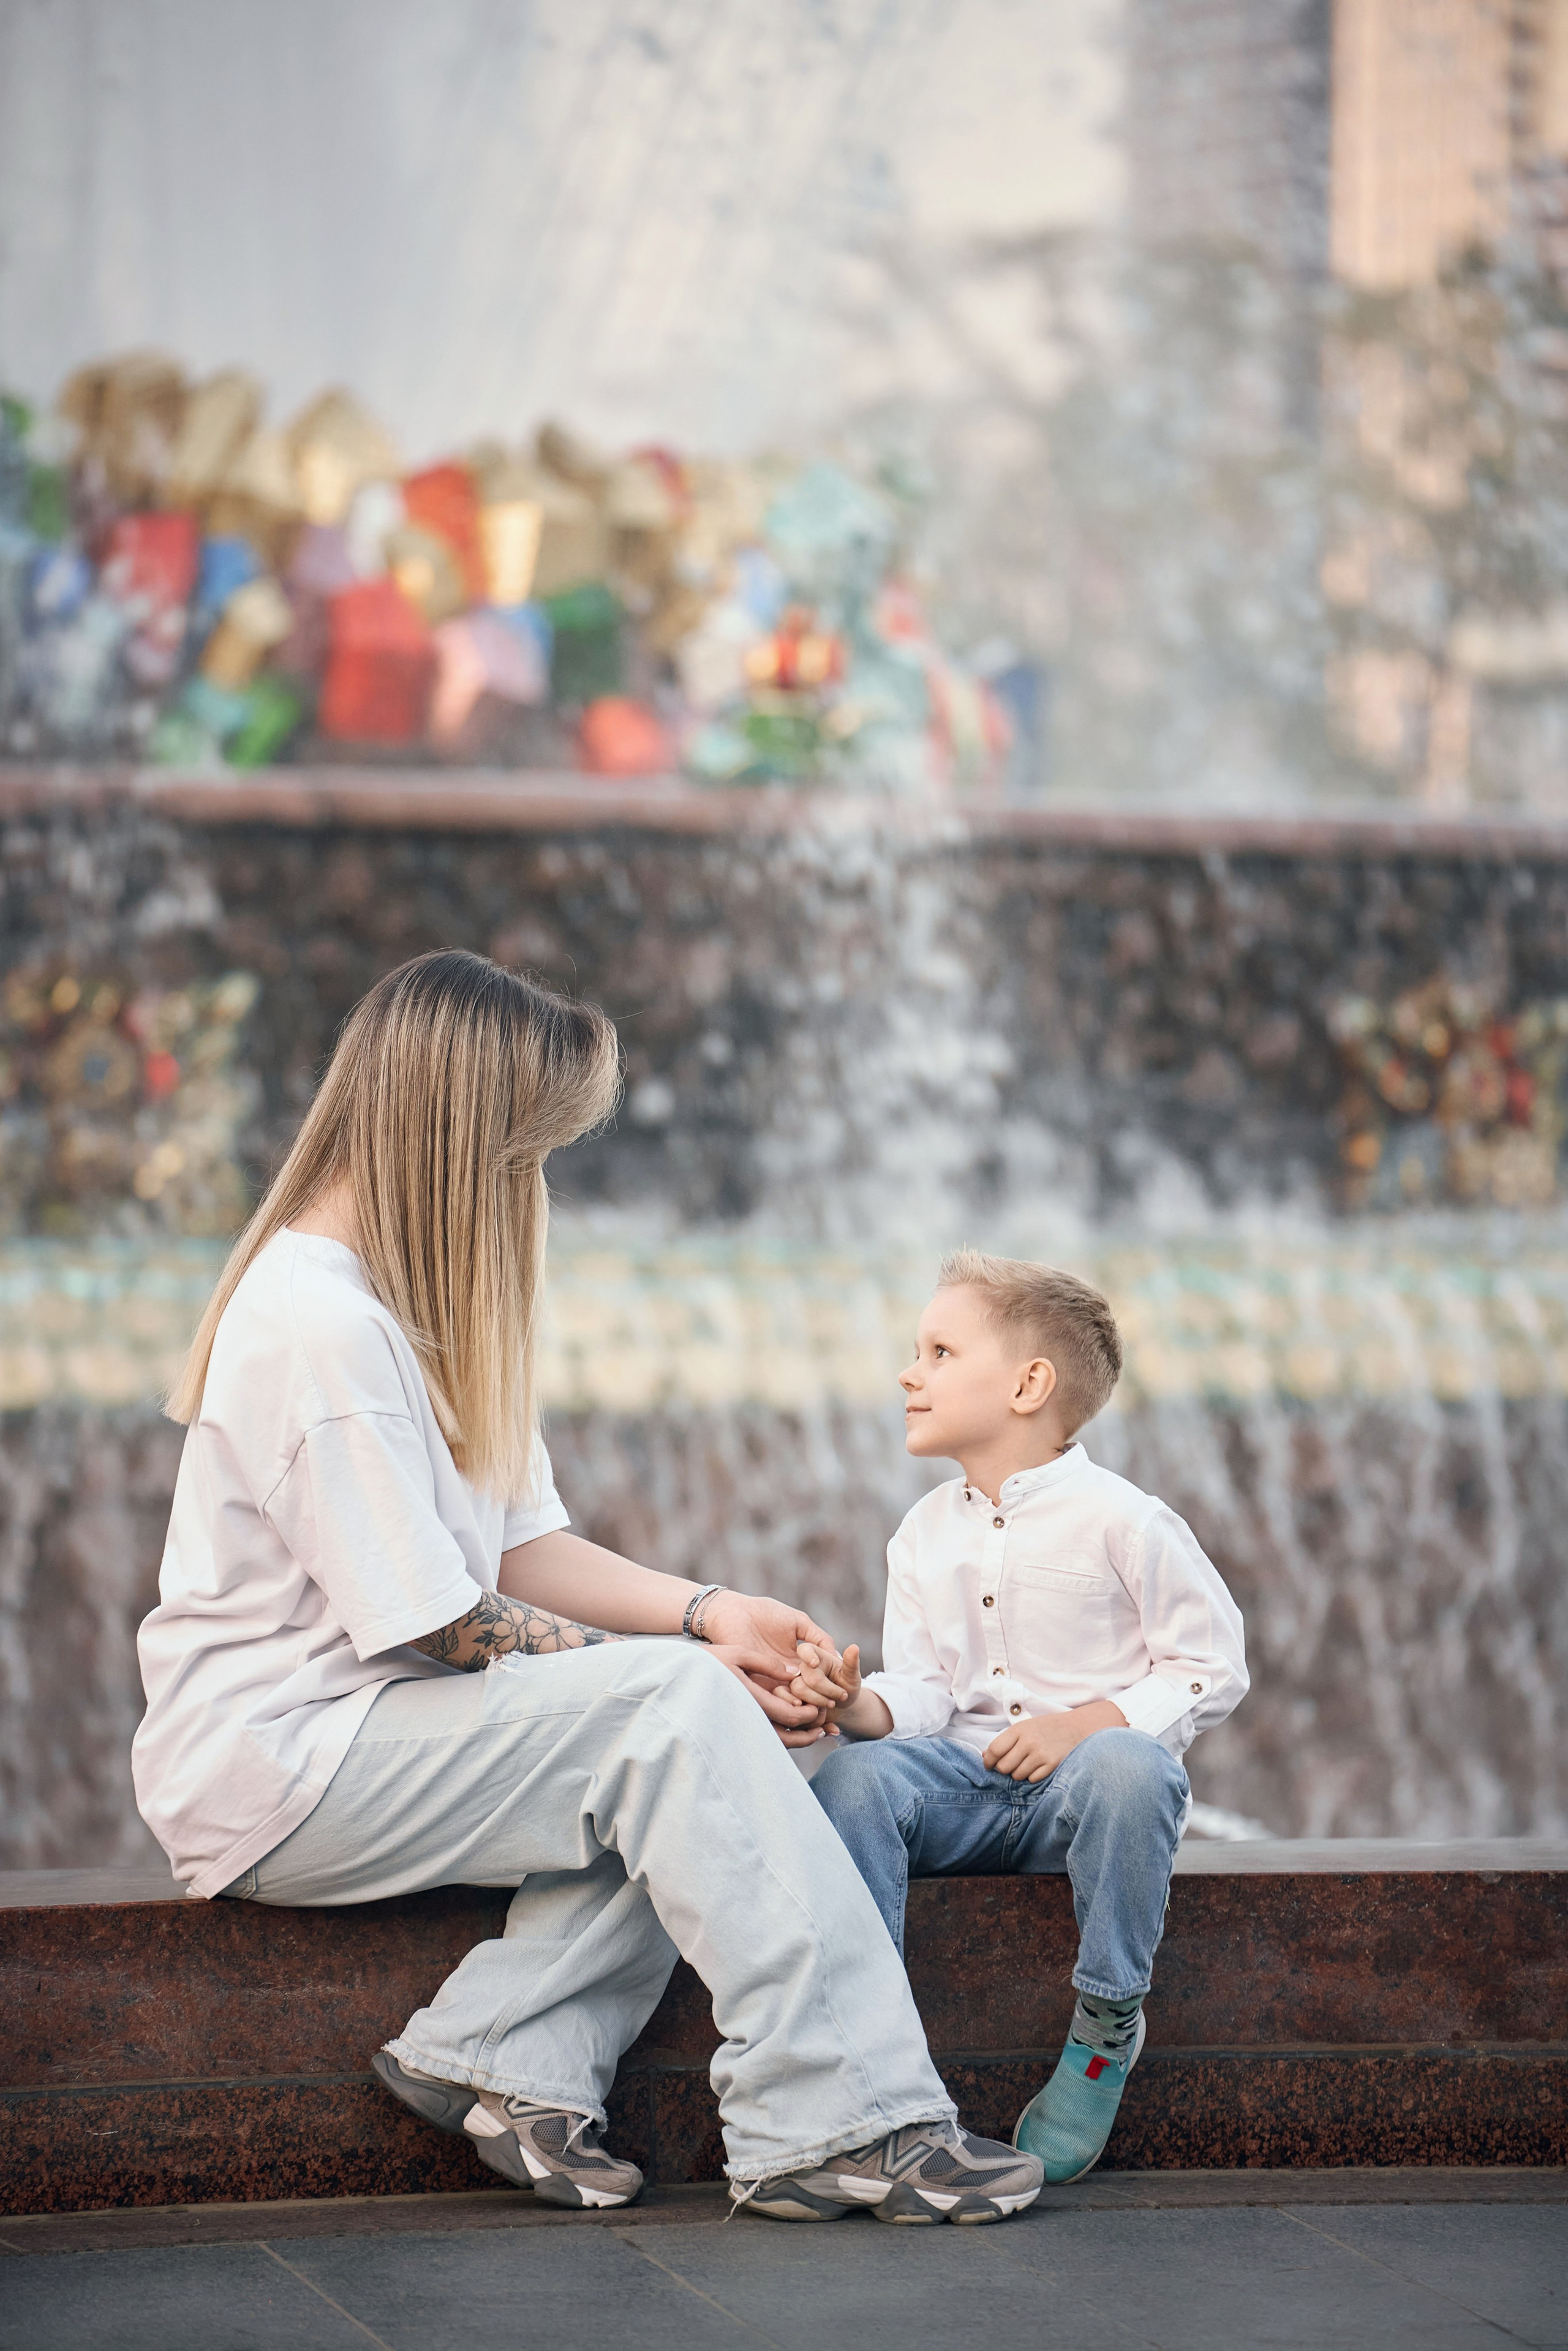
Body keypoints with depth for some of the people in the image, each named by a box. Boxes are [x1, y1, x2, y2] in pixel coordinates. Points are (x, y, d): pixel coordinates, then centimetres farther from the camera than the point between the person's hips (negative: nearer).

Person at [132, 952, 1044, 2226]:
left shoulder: (412, 1303, 13)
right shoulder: (318, 1322, -20)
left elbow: (523, 1546, 11)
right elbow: (437, 1623, -20)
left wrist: (707, 1613, -5)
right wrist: (680, 1655, -11)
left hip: (376, 1729, 10)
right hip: (271, 1768, -10)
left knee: (720, 1720, -7)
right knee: (674, 1707, -22)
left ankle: (507, 2058, -12)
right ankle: (836, 2116, -23)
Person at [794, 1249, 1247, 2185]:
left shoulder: (1120, 1520, -6)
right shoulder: (925, 1534, 11)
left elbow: (1213, 1668, -5)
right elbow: (921, 1689, 5)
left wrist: (1088, 1721, -17)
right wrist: (865, 1705, -19)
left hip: (1080, 1769, -4)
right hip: (965, 1775, 4)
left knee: (1128, 1767, -39)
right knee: (853, 1774, -26)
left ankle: (1107, 2026, -20)